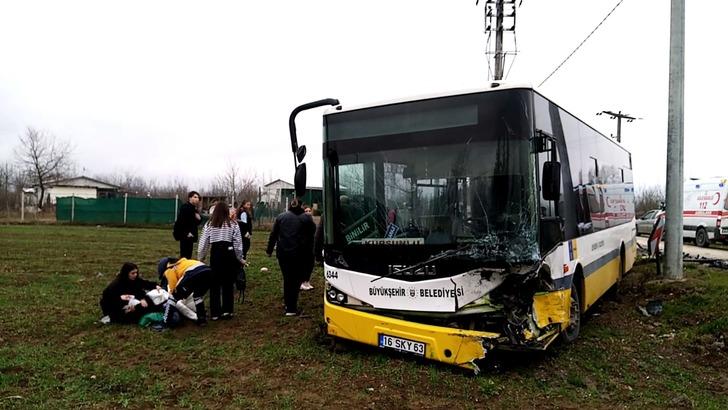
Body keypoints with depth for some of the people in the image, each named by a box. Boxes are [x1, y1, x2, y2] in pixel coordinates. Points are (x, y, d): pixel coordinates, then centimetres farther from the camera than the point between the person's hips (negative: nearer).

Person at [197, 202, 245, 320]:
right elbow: (238, 243, 3)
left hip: (215, 253, 0)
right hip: (229, 253, 0)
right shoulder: (233, 224, 2)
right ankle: (227, 311, 11)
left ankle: (215, 313, 8)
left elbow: (203, 243, 5)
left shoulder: (209, 224, 4)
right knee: (228, 284, 8)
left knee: (215, 284, 7)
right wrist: (240, 258, 12)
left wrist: (200, 258, 16)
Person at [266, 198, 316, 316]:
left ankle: (289, 305, 21)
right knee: (296, 280, 3)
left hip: (283, 253, 2)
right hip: (300, 254, -2)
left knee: (287, 279, 13)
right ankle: (291, 309, 0)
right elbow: (312, 236, 0)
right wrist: (311, 252, 7)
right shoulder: (306, 217, 2)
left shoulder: (281, 217, 8)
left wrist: (269, 250, 18)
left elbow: (273, 235, 11)